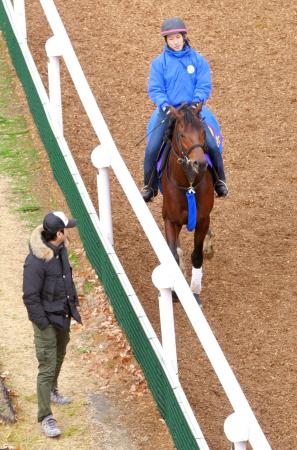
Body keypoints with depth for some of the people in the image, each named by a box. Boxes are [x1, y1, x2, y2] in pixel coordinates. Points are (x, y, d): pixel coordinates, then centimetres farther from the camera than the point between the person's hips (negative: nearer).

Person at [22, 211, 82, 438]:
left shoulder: (60, 249, -3)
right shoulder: (36, 261, -30)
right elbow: (30, 297, -24)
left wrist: (73, 300, 15)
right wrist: (43, 324, -19)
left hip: (63, 316, 9)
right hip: (47, 319, -9)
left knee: (60, 356, 27)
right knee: (47, 366, -5)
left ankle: (52, 391, 51)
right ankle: (45, 417, 1)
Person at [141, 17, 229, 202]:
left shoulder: (198, 60, 1)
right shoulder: (159, 62, 1)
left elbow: (205, 86, -1)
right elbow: (155, 89, -1)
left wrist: (196, 101, -19)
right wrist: (164, 104, -19)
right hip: (168, 110, 0)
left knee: (212, 145, -14)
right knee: (152, 149, -14)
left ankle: (220, 181, 8)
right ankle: (150, 186, 5)